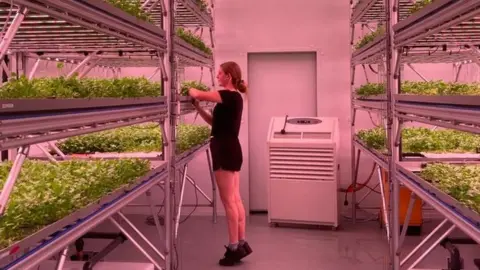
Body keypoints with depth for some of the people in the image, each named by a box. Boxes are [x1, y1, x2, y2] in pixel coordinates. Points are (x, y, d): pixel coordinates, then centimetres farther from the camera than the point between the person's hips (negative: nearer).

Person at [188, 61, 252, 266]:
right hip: (230, 150, 10)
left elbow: (198, 94, -19)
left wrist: (190, 90, 2)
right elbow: (215, 121, 18)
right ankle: (241, 244, 21)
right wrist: (198, 108, 9)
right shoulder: (233, 97, 13)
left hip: (226, 151, -10)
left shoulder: (229, 96, -16)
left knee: (228, 201, -2)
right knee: (235, 199, 13)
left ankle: (234, 248, 6)